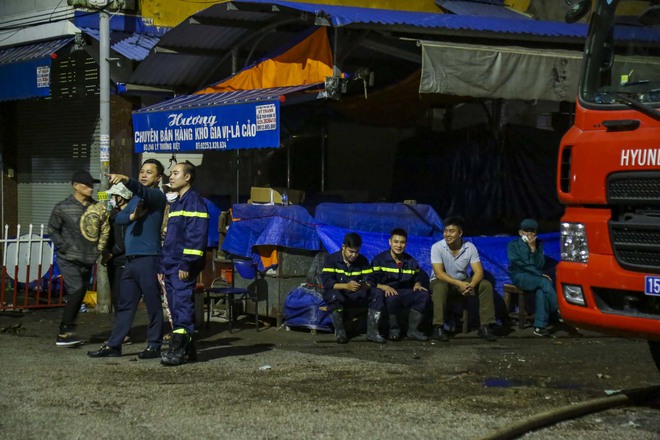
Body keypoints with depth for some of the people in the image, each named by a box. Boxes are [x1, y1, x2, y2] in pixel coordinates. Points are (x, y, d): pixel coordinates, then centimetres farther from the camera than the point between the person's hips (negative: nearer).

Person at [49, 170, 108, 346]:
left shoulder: (96, 207, 6)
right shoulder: (63, 207, -6)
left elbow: (103, 230, 14)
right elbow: (53, 229, 0)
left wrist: (99, 248, 3)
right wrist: (64, 247, -9)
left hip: (87, 259, 6)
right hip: (69, 259, -6)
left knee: (79, 295, 9)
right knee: (76, 290, -19)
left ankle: (66, 333, 20)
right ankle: (64, 333, -13)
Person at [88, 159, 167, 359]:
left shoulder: (157, 196, -2)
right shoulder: (136, 198, 22)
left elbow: (143, 191, -24)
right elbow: (118, 218, 13)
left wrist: (125, 180, -42)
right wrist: (132, 216, -9)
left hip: (149, 258, -8)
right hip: (131, 258, 8)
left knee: (153, 304, -2)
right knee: (125, 304, 10)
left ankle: (154, 346, 5)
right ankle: (113, 345, 14)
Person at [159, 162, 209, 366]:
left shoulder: (194, 201, -7)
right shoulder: (175, 204, 23)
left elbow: (197, 235, -17)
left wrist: (187, 263, -22)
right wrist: (163, 266, 19)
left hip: (184, 268, -10)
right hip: (171, 268, 10)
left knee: (182, 305, -13)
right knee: (176, 308, 9)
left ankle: (177, 350, -18)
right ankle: (188, 348, 14)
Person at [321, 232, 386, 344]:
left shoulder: (363, 261, 4)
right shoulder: (332, 259, -9)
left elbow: (370, 280, -2)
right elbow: (326, 281, -20)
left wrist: (365, 286, -29)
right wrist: (346, 286, -36)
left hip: (357, 296, 4)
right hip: (338, 293, -4)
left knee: (378, 294, -19)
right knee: (334, 295, -40)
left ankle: (372, 331, -18)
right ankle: (339, 331, -24)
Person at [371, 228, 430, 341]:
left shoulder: (411, 262, 16)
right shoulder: (379, 260, 2)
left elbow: (417, 279, 19)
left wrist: (417, 285, -6)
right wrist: (385, 287, -25)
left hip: (406, 293, 4)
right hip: (388, 293, -4)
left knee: (423, 295, -24)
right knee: (392, 298, -40)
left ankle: (413, 329, -12)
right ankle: (394, 330, -14)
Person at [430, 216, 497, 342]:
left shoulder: (470, 247, -10)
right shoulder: (437, 247, -19)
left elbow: (479, 271, -14)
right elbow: (439, 273, -26)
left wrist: (471, 285, -37)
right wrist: (459, 284, -39)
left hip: (463, 282, 3)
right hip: (442, 281, -3)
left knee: (486, 285, -20)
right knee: (441, 286, -38)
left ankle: (485, 326, -16)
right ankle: (438, 327, -34)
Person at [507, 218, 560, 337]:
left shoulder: (538, 244, 11)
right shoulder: (513, 245, 2)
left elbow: (540, 265, 0)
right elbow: (520, 264, -8)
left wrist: (533, 248, -12)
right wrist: (540, 274, -15)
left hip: (535, 277, 3)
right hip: (519, 276, -3)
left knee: (541, 291, -33)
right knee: (545, 283, -32)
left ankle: (540, 326, -37)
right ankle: (558, 311, -26)